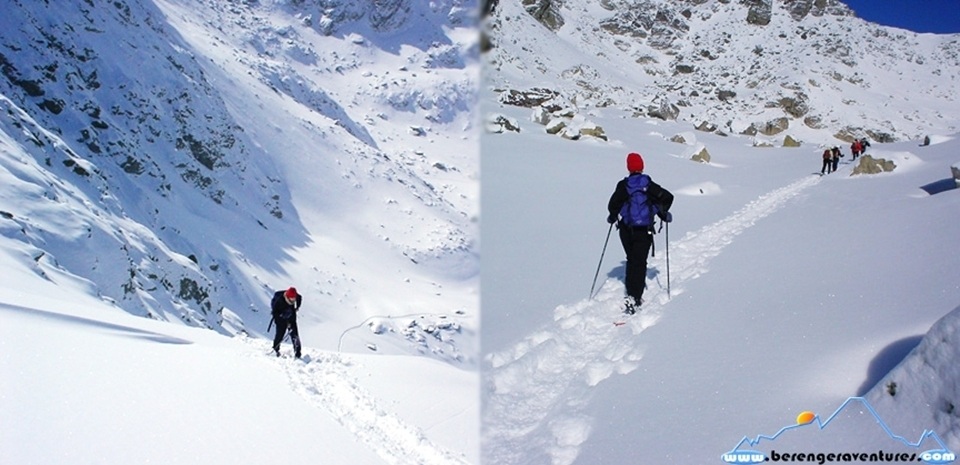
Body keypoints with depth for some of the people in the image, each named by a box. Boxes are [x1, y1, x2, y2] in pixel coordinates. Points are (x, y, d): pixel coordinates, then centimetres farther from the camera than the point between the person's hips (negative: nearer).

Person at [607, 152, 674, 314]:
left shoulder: (623, 185, -3)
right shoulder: (649, 185, -2)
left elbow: (613, 204, -9)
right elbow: (667, 197, -6)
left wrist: (613, 217, 12)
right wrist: (664, 214, 11)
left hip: (626, 230, 1)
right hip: (644, 230, -1)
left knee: (631, 260, 20)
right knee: (640, 263, -2)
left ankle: (632, 291, 18)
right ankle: (634, 296, -16)